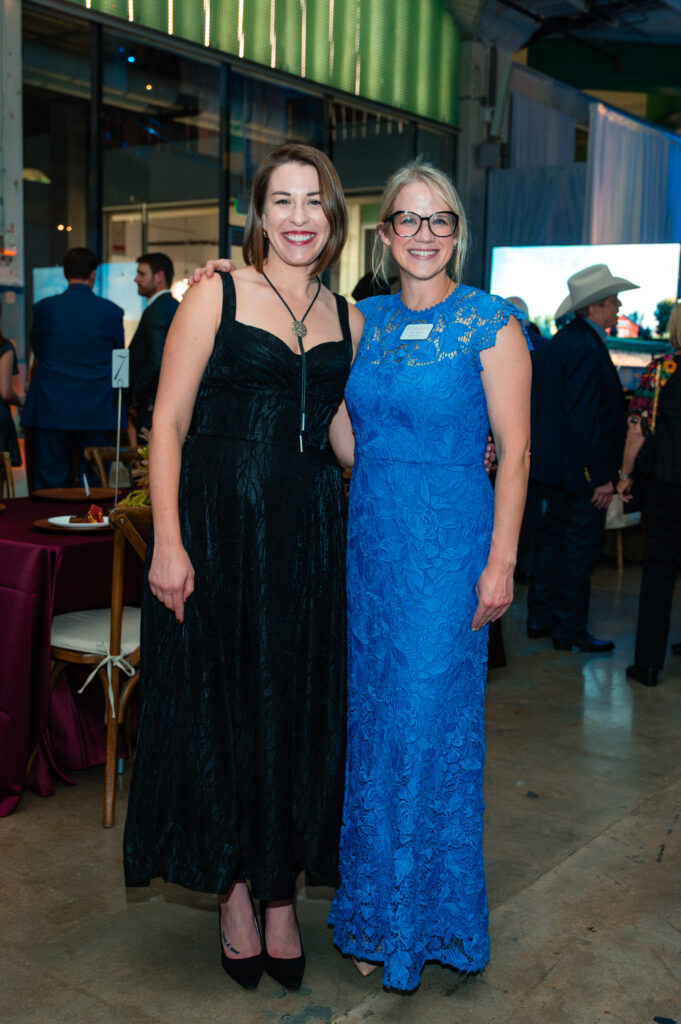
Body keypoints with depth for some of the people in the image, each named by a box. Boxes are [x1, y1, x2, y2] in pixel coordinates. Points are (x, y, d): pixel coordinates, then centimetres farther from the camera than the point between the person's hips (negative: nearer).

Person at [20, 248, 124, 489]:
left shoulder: (44, 308, -1)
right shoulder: (112, 311, -2)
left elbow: (37, 351, 13)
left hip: (50, 411, 0)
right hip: (97, 412, 0)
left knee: (50, 486, 5)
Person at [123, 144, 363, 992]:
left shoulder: (347, 319, 11)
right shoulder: (216, 296, -2)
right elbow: (168, 422, -7)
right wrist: (168, 540, -14)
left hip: (310, 534, 4)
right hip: (217, 526, -4)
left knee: (299, 710, 8)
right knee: (218, 706, 4)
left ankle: (280, 896, 26)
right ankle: (232, 890, 25)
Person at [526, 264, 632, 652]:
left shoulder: (564, 339, 10)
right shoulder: (587, 348, -21)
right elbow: (584, 416, -24)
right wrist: (601, 476, -22)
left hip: (557, 462, 10)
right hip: (583, 468, -10)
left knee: (554, 536, 17)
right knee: (581, 547, 0)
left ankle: (541, 617, 27)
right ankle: (570, 631, 11)